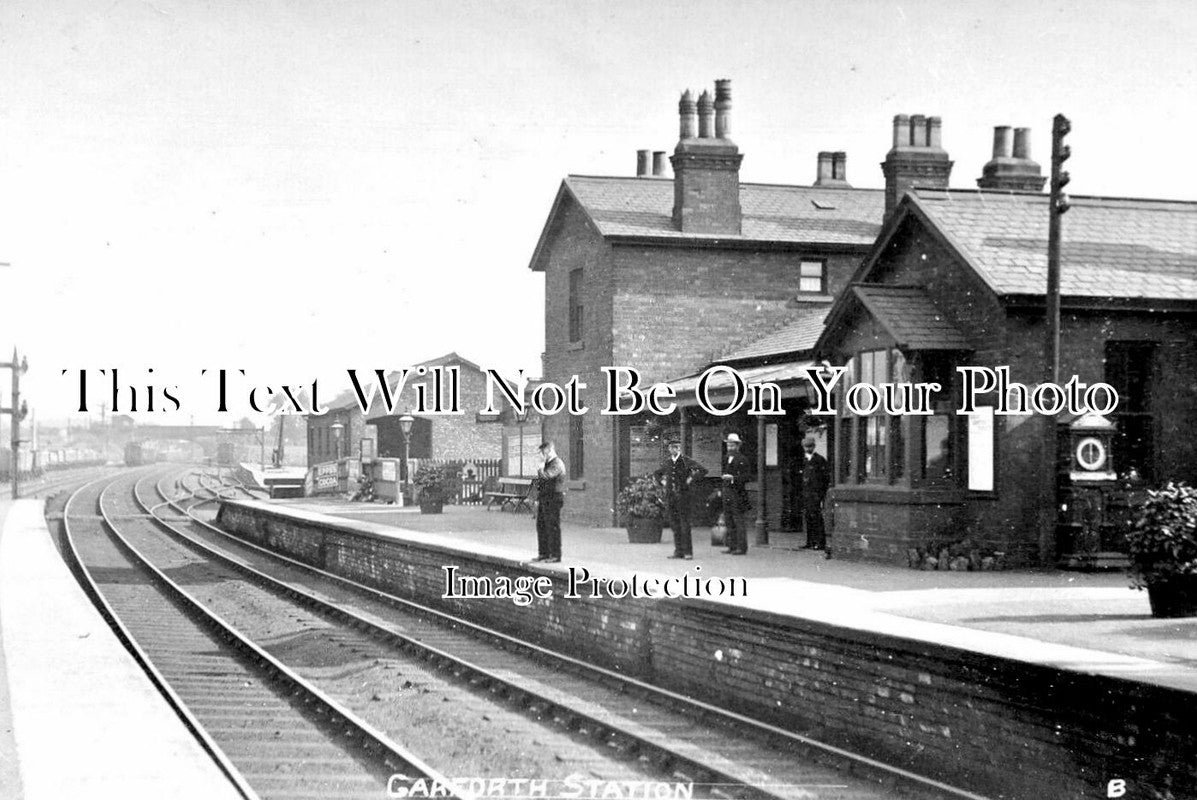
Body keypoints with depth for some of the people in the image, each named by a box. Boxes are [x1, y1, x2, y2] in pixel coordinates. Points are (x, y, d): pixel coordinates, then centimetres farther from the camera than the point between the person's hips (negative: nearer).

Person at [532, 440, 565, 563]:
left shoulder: (557, 464, -12)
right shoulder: (546, 464, 19)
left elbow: (547, 476, -29)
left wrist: (540, 469, -12)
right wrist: (538, 499, 20)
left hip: (553, 499, -10)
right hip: (543, 500, 10)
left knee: (552, 527, -7)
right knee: (541, 526, 11)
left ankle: (555, 555, -2)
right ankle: (543, 553, 19)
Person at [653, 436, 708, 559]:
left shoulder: (686, 460, -3)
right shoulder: (666, 463, 12)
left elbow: (703, 470, -9)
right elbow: (656, 474, 30)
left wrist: (691, 479, -8)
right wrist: (663, 481, 13)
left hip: (683, 495, -5)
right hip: (670, 496, 5)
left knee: (684, 523, -7)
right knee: (674, 523, 5)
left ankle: (688, 551, -4)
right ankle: (679, 551, 10)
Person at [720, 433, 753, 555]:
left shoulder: (742, 460, -8)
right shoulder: (727, 459, 16)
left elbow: (748, 476, -13)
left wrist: (733, 478, -21)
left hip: (738, 493, -8)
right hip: (727, 492, 8)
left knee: (739, 521, -6)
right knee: (728, 520, 9)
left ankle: (741, 547, -4)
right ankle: (732, 546, 15)